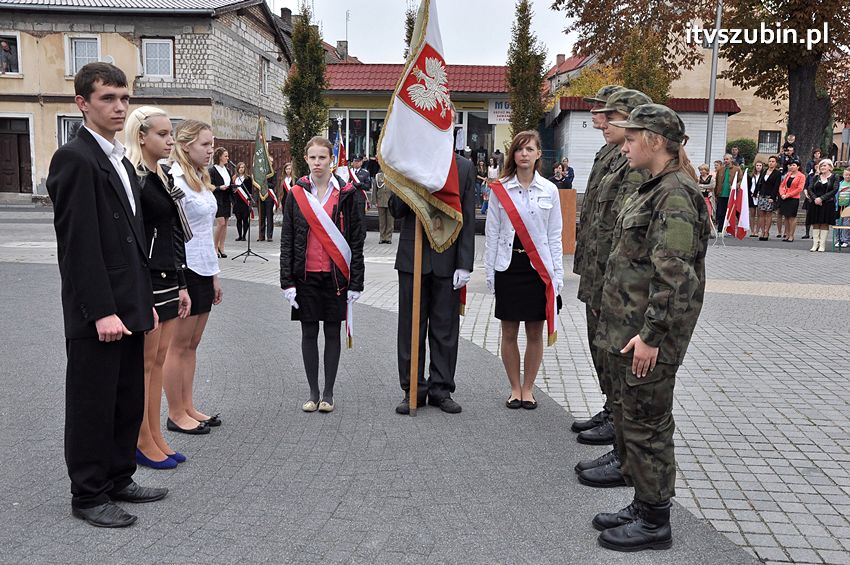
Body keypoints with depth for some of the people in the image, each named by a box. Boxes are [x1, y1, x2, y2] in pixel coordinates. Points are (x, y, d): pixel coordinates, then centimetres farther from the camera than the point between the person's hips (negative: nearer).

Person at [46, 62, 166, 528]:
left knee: (129, 401, 16)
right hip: (96, 314, -9)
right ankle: (88, 496, 18)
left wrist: (146, 301, 16)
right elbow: (77, 243, -18)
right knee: (93, 405, 4)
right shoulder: (74, 158, -12)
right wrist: (102, 311, -20)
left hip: (128, 308, 9)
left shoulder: (120, 161, 17)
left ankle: (119, 479, 30)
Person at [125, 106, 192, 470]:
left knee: (158, 361, 13)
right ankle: (144, 443, 15)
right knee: (144, 363, 2)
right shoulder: (133, 180, -13)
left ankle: (156, 437, 23)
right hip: (145, 283, -8)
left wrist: (181, 286, 15)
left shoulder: (163, 179, 14)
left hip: (168, 280, 8)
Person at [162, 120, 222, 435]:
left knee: (192, 344, 14)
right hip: (185, 270, -8)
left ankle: (188, 408, 24)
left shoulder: (201, 179, 12)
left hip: (203, 271, 9)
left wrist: (214, 274, 17)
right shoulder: (176, 181, -15)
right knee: (179, 346, 3)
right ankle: (176, 414, 15)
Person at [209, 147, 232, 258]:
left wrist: (232, 200, 13)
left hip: (227, 200, 7)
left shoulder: (227, 170, 16)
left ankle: (221, 248, 12)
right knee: (221, 223, -12)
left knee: (225, 224, 6)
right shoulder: (212, 170, -6)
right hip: (218, 200, -7)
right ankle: (215, 247, 1)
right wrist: (219, 188, -23)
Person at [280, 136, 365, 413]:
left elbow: (357, 240, -1)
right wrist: (287, 281, -3)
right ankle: (313, 393, 19)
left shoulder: (347, 193, -1)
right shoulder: (296, 193, 3)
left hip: (335, 275, -1)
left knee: (332, 332, 7)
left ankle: (328, 394, 19)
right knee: (309, 333, 7)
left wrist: (356, 282, -6)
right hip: (306, 275, 1)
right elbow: (286, 240, 3)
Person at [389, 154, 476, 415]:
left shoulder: (464, 167, 4)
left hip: (447, 259, 0)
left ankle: (441, 388, 19)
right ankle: (413, 390, 17)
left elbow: (468, 219, 1)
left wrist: (465, 264, -5)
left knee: (446, 328, 7)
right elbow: (396, 211, 1)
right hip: (412, 256, 0)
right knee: (411, 326, 6)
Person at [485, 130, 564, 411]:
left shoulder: (549, 190, 3)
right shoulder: (500, 189, 1)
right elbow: (492, 233, 3)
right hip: (508, 266, 0)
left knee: (535, 333, 6)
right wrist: (489, 272, 0)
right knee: (509, 333, 5)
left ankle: (528, 388, 21)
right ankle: (515, 388, 21)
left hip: (539, 268, 0)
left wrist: (557, 274, 0)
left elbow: (554, 236, 5)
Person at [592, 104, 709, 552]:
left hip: (649, 333, -10)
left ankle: (654, 523, 16)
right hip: (627, 328, 10)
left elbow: (672, 272, -23)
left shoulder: (675, 194, -16)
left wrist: (651, 335, -23)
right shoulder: (654, 189, 16)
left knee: (645, 425, 1)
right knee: (628, 417, 17)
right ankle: (642, 506, 32)